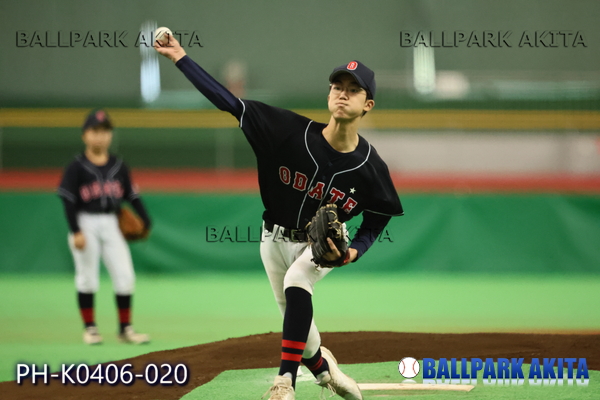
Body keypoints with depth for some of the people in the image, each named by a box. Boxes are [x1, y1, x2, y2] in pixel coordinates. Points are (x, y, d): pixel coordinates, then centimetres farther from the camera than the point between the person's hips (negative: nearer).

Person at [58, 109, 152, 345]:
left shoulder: (118, 166, 6)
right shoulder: (77, 167, -6)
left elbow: (132, 196, 10)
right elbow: (68, 201, -9)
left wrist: (145, 221, -1)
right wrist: (76, 232, -17)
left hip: (111, 225, 3)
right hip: (86, 225, -3)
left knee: (125, 277, -1)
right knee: (87, 277, 3)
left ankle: (125, 328, 9)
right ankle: (89, 328, 14)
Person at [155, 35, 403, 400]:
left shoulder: (371, 168, -21)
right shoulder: (292, 131, -23)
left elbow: (377, 219, -3)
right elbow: (232, 103, -23)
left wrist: (353, 252, -22)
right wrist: (181, 57, -28)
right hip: (276, 239, 2)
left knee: (296, 282, -32)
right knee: (293, 314, 13)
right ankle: (321, 365, 46)